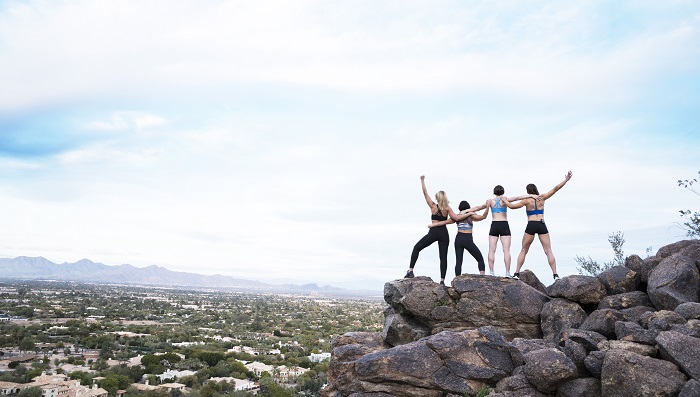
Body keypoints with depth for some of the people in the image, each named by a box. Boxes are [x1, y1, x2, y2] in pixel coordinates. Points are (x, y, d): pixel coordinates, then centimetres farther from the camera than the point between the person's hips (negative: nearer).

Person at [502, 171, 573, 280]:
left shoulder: (527, 201, 1)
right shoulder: (542, 198, 7)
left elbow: (512, 206, 1)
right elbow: (555, 189, 10)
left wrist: (504, 200, 18)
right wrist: (566, 179, 18)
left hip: (531, 226, -1)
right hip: (542, 225, 2)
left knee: (523, 251, 8)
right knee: (548, 251, 2)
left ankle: (517, 273, 4)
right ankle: (555, 274, -5)